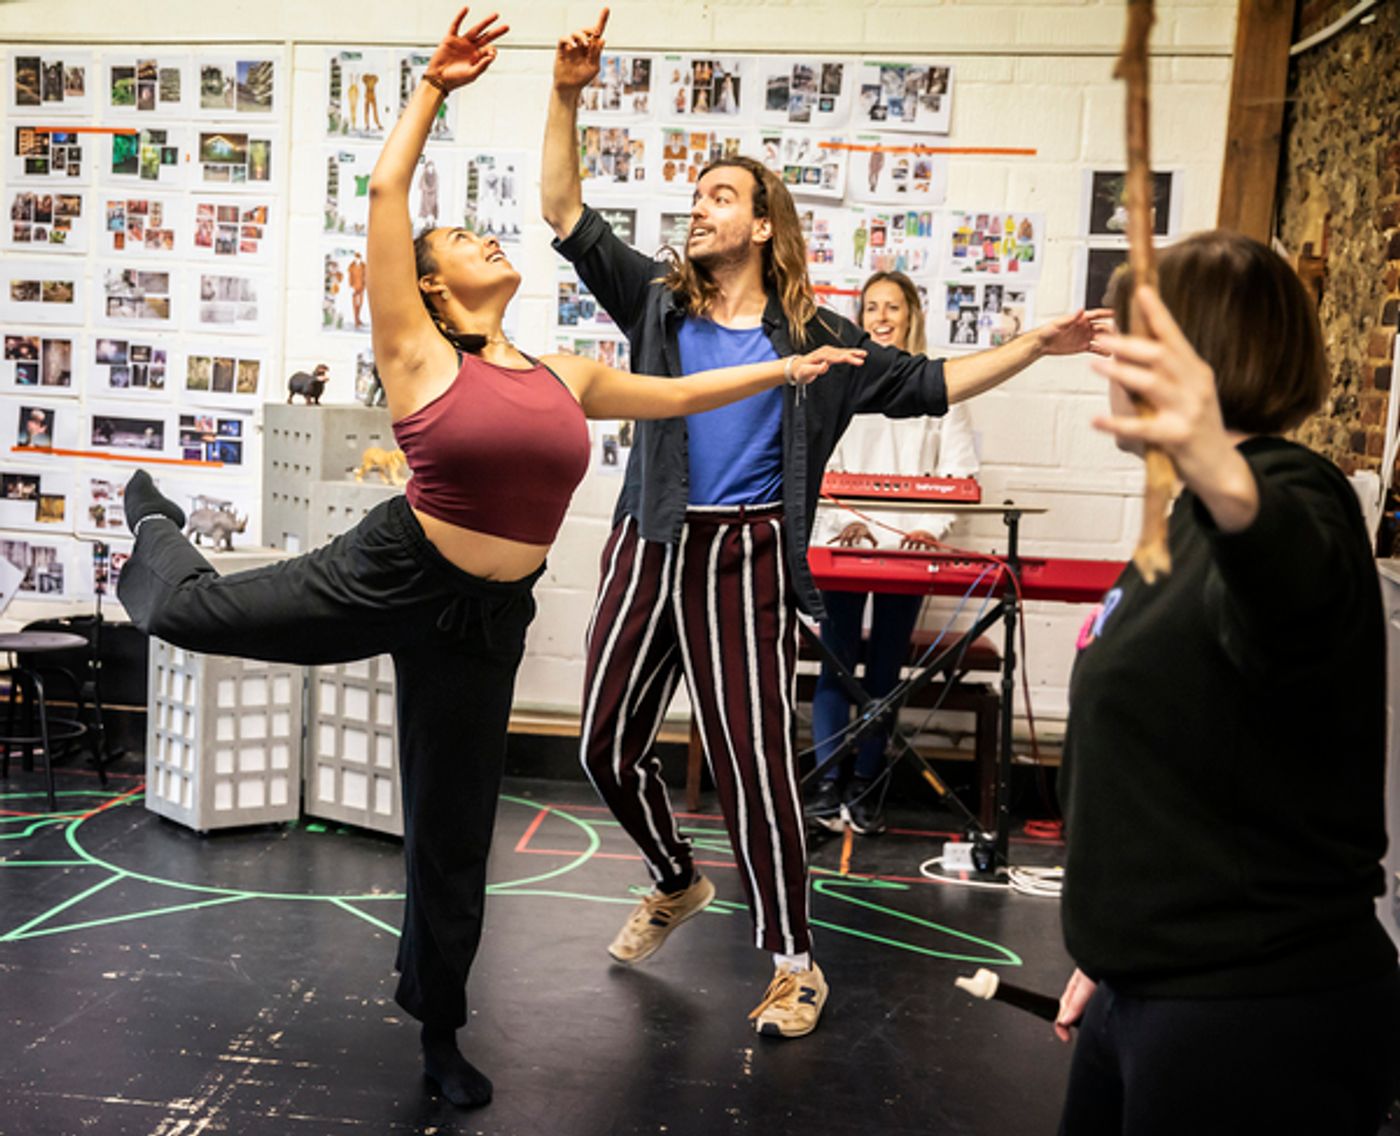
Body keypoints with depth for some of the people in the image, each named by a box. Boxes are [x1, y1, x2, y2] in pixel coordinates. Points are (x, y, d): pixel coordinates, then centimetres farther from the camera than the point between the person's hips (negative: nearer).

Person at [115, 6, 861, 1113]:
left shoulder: (565, 376, 8)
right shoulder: (417, 353, -7)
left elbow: (674, 394, 21)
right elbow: (385, 190, -11)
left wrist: (782, 368, 24)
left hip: (483, 621, 4)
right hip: (390, 576, -3)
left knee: (453, 838, 13)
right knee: (195, 610, 15)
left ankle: (439, 1031, 35)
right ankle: (157, 523, 55)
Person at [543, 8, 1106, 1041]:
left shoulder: (812, 336, 2)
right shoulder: (658, 301, 7)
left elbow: (928, 383, 5)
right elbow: (567, 216, 3)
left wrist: (1034, 347, -3)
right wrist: (568, 100, -6)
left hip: (743, 558, -3)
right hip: (650, 545, 4)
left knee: (754, 761, -3)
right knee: (609, 743, 12)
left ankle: (795, 965, 15)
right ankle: (679, 884, 40)